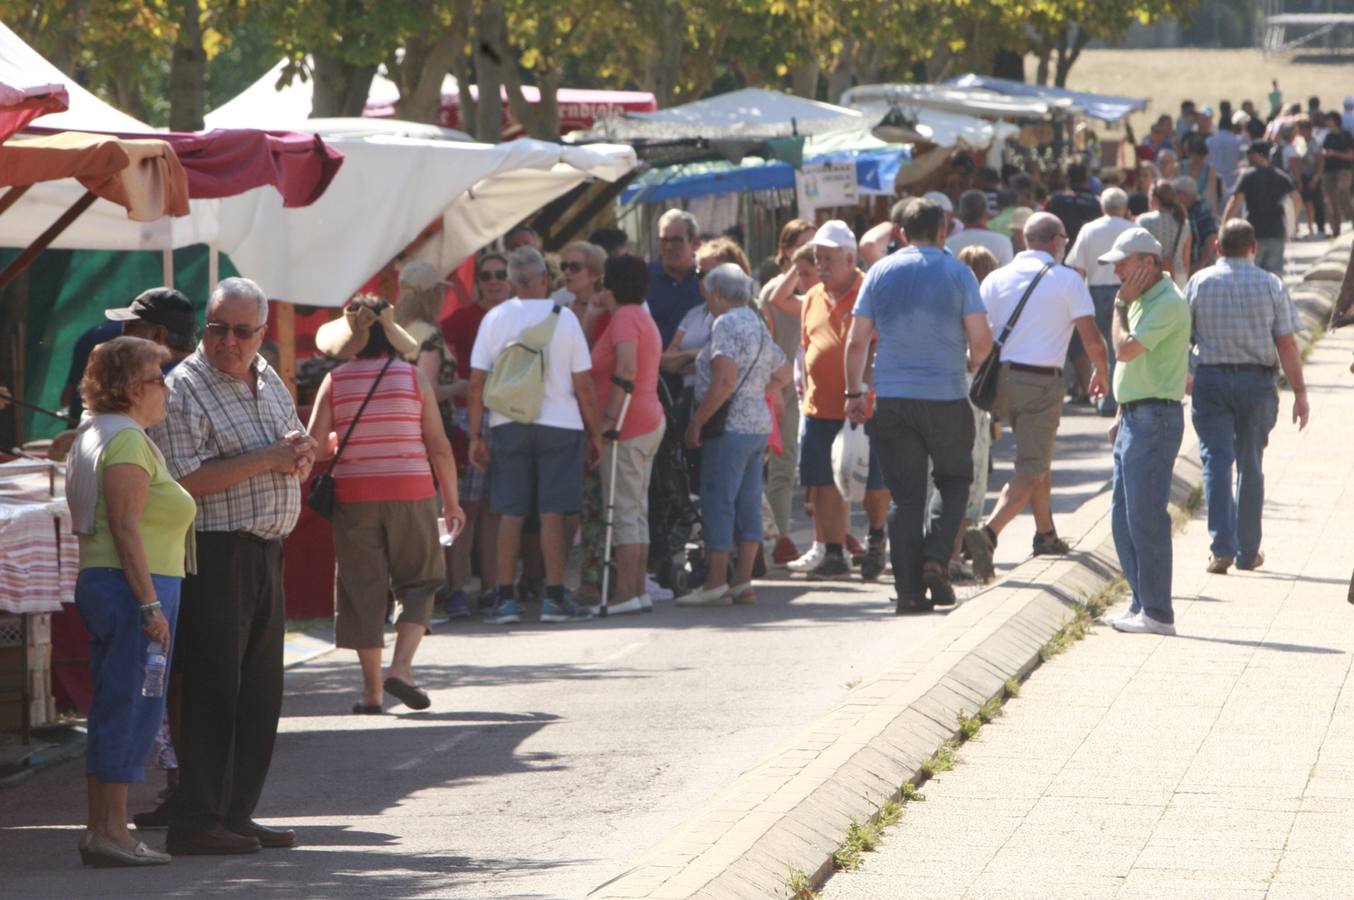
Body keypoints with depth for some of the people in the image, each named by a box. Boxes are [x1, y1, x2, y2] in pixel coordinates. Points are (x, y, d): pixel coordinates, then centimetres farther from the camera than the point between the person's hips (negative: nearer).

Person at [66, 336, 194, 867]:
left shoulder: (92, 435, 18)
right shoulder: (128, 440, -13)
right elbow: (126, 527, -20)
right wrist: (151, 604, -22)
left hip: (99, 585, 10)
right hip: (133, 585, -10)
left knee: (112, 709, 12)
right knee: (132, 706, -8)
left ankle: (101, 829, 15)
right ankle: (111, 831, -8)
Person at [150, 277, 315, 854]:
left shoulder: (270, 383, 14)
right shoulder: (182, 390, -11)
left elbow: (300, 453, 23)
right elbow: (186, 480, -21)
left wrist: (300, 459, -3)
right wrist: (268, 458, -19)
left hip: (268, 553, 8)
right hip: (214, 555, -8)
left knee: (261, 691, 10)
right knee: (213, 690, -9)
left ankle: (236, 813, 18)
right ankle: (195, 822, -6)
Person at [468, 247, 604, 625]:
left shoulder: (494, 318, -1)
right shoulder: (563, 317, -4)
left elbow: (477, 383, -3)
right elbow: (583, 385, -3)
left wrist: (475, 435, 3)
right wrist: (594, 433, 7)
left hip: (507, 425, 2)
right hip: (559, 424, -1)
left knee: (509, 513, 5)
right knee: (552, 512, 1)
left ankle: (505, 598, 4)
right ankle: (554, 597, 1)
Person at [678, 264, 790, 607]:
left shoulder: (726, 324, -12)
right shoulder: (758, 325, 17)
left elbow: (725, 380, -22)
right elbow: (783, 374, 27)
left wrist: (696, 423, -17)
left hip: (730, 427, -9)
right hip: (759, 425, 9)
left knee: (717, 503, -7)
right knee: (748, 505, 8)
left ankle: (716, 585, -9)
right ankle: (742, 583, 8)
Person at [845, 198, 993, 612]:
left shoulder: (880, 273, 5)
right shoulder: (957, 273, -1)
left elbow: (856, 341, 3)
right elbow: (982, 340, -5)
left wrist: (855, 392, 12)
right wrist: (970, 364, 16)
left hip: (892, 399, 2)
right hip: (946, 396, -2)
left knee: (904, 495, 4)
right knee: (953, 481, 16)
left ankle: (909, 589, 0)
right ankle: (936, 558, -5)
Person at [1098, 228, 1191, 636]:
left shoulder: (1168, 304, -15)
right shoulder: (1145, 300, 17)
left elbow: (1125, 350, -23)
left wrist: (1121, 304, -11)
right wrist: (1122, 416, 22)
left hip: (1155, 419, -10)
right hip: (1134, 417, 10)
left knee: (1146, 517, -9)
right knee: (1123, 517, 12)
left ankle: (1157, 613, -5)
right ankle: (1142, 603, 18)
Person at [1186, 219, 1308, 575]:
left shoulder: (1199, 283, -1)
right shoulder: (1271, 285, -2)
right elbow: (1286, 344, -4)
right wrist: (1299, 392, 1)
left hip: (1210, 378, -1)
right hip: (1257, 381, 1)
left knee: (1216, 462, -2)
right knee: (1250, 465, 11)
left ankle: (1222, 546, -16)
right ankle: (1248, 552, 17)